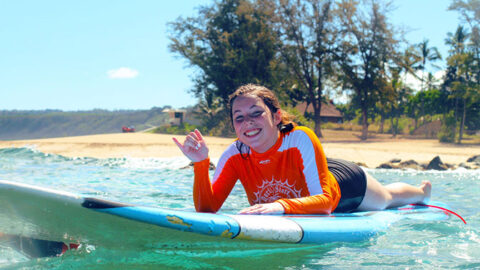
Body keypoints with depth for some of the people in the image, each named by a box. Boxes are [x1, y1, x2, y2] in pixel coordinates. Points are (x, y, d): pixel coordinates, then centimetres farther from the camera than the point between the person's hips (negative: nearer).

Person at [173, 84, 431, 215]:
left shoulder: (301, 139, -43)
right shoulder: (235, 155, -31)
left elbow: (325, 200, -48)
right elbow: (206, 208, -34)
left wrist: (281, 206, -66)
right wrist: (201, 164, -49)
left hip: (344, 183, -3)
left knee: (387, 198, 31)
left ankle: (422, 191, 67)